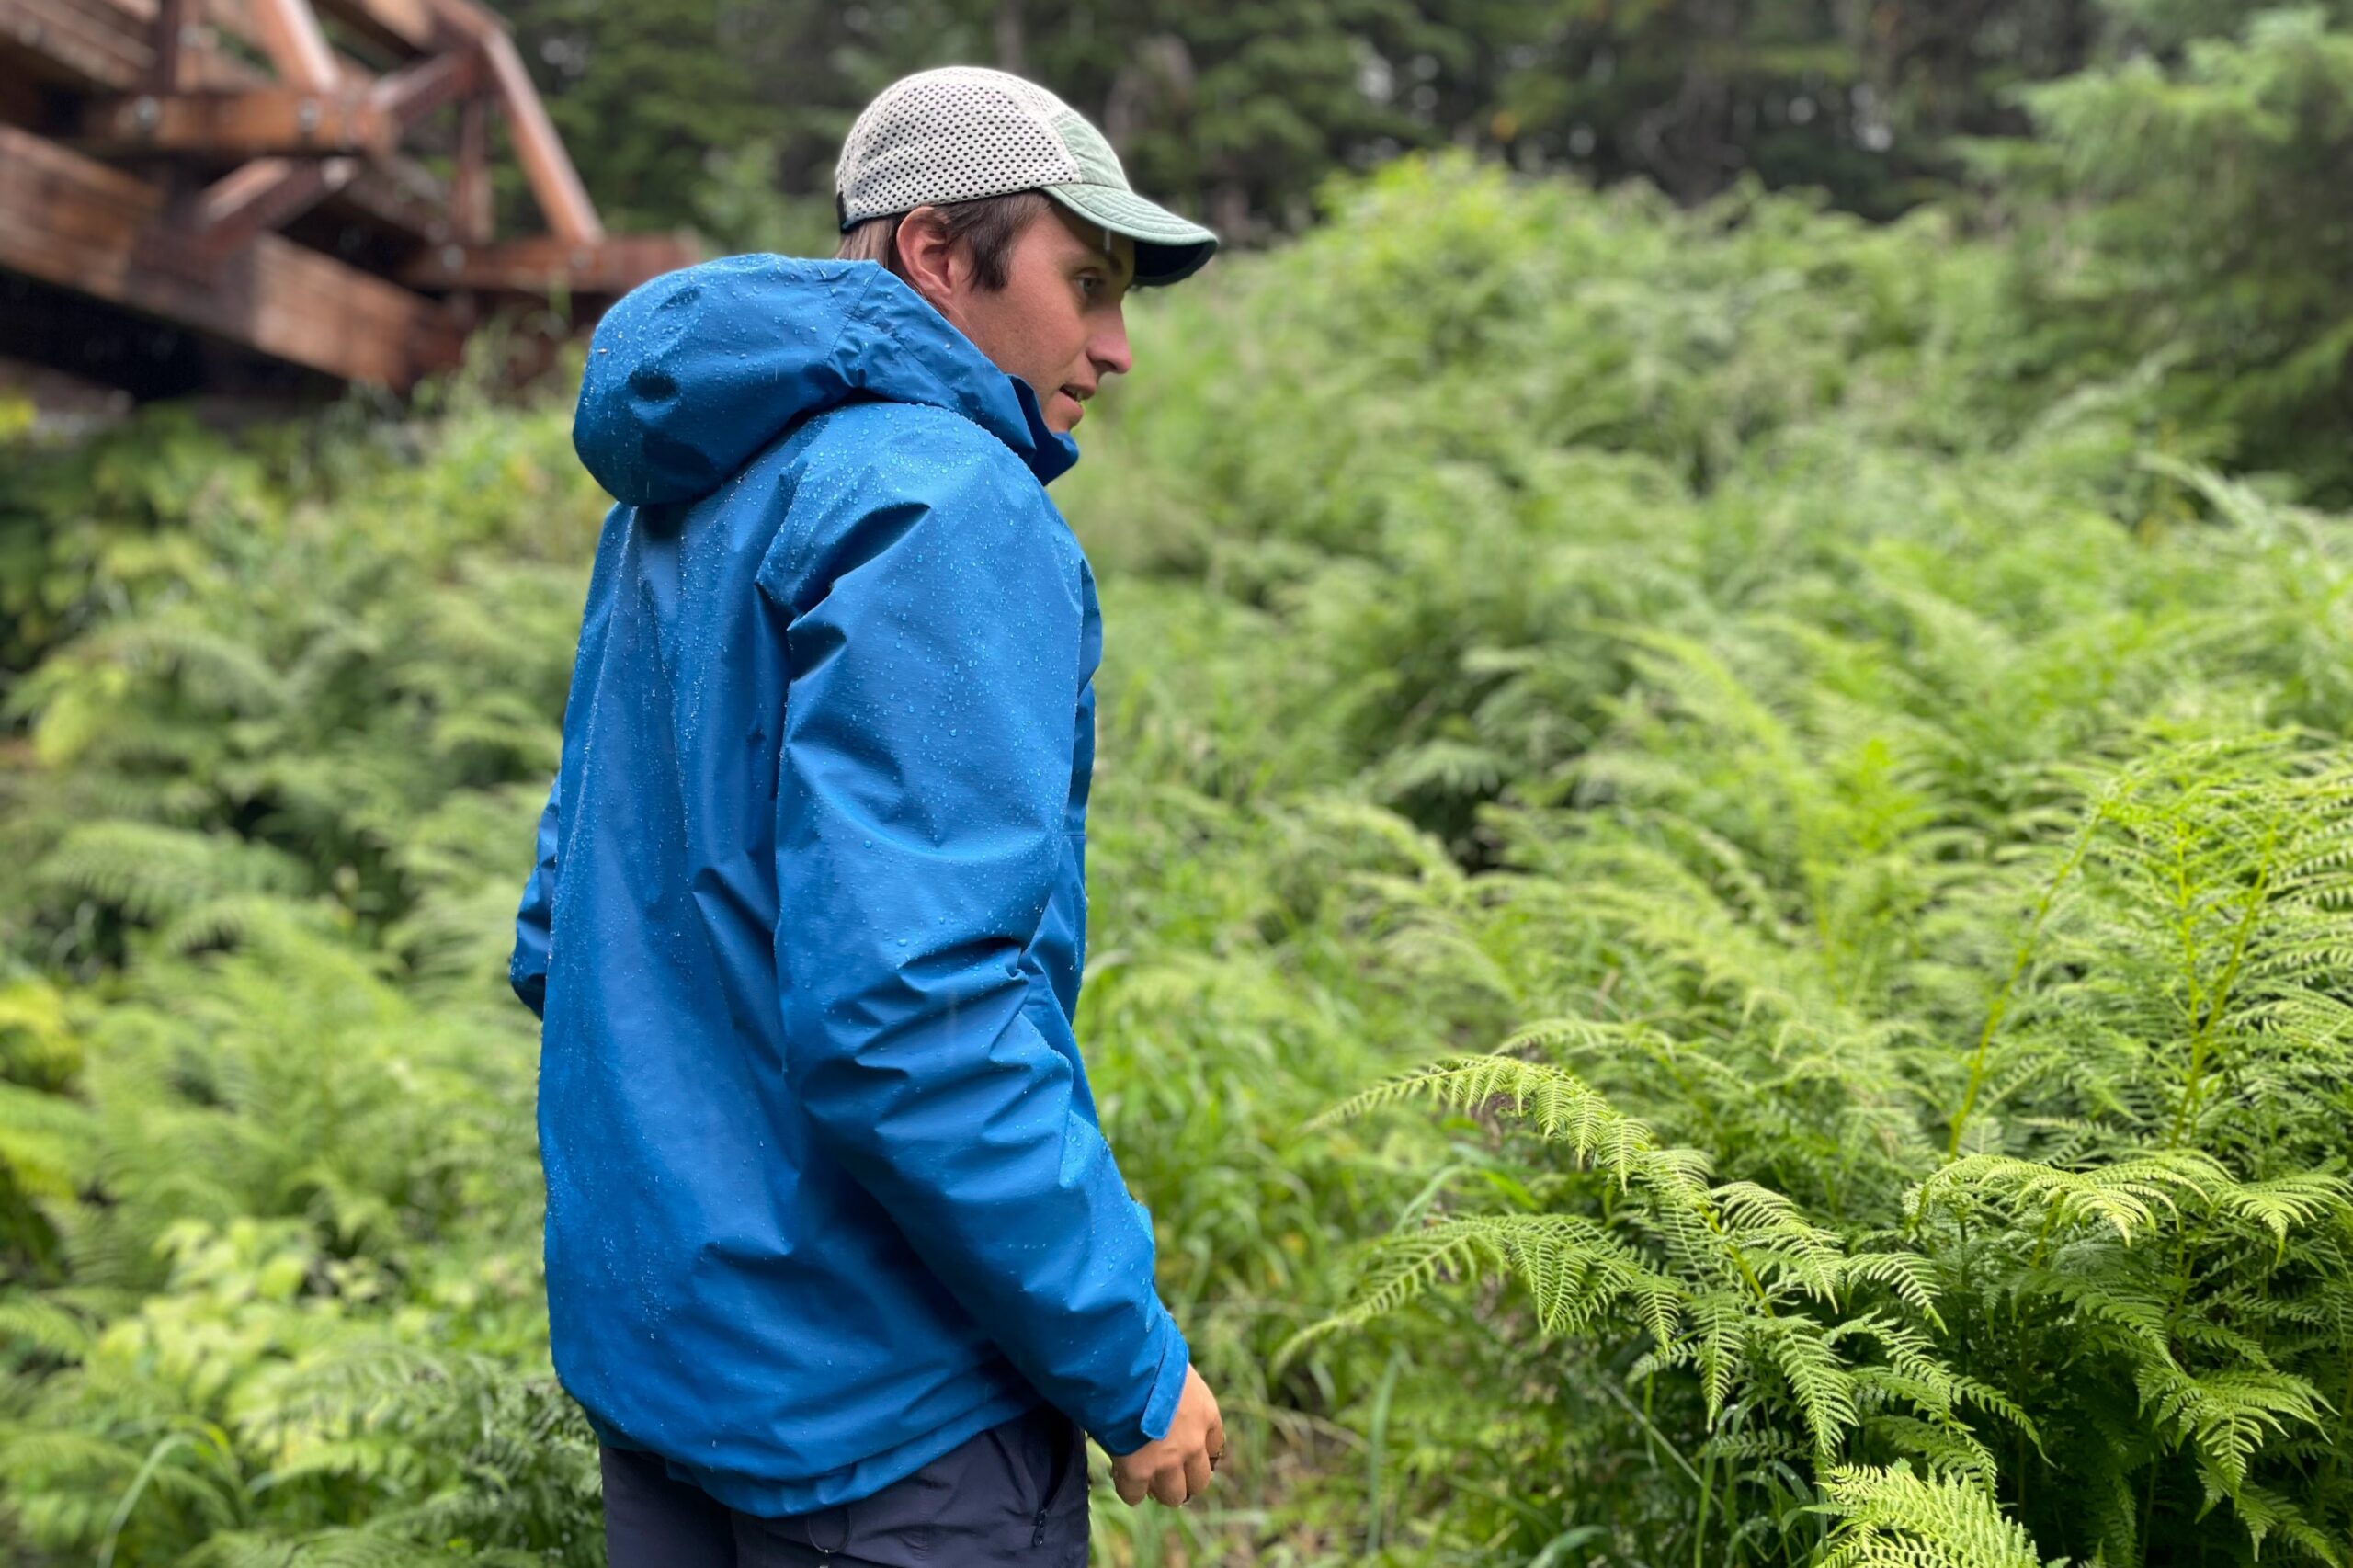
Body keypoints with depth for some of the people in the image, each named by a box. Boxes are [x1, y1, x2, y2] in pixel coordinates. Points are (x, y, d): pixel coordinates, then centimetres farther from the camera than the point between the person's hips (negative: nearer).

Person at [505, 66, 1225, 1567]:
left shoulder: (680, 505, 12)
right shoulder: (949, 507, -18)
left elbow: (567, 935, 17)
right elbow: (903, 1011, -26)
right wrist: (1131, 1361, -17)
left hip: (649, 1334, 9)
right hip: (864, 1403, -9)